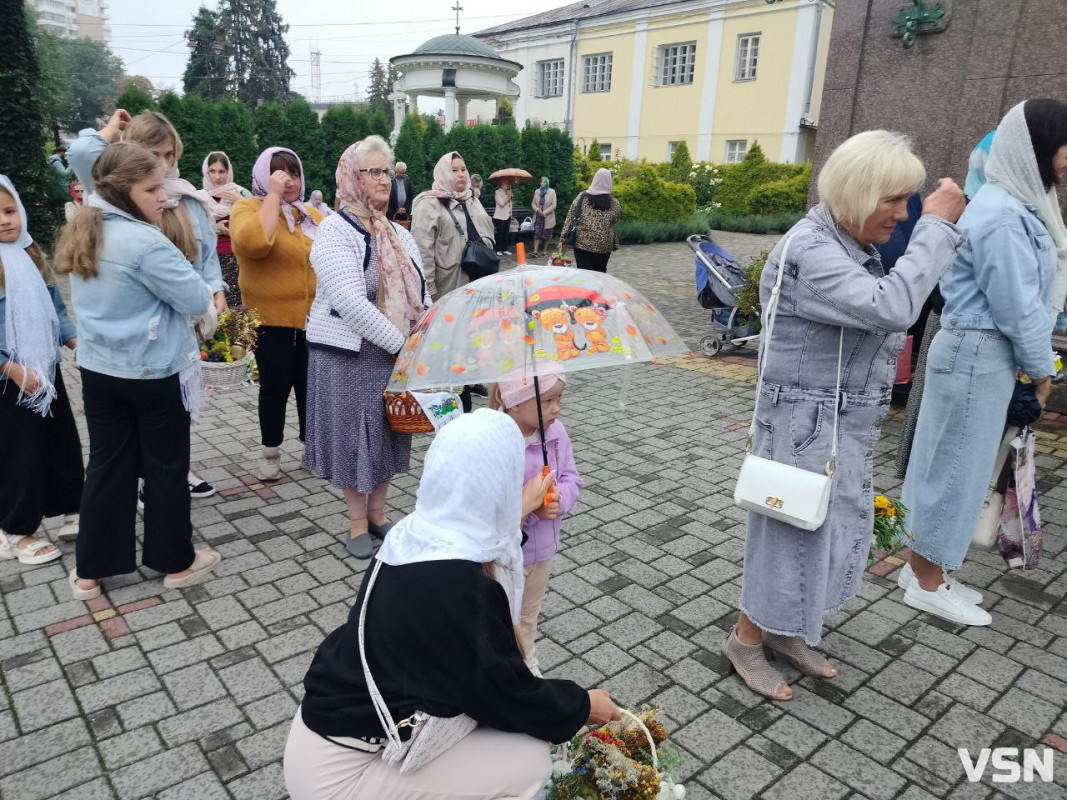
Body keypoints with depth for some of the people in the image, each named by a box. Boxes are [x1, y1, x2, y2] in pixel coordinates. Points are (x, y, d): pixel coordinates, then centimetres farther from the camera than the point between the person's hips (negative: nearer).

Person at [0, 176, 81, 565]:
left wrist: (76, 341, 1)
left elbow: (56, 308, 14)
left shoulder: (32, 256, 7)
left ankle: (70, 512, 32)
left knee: (63, 444, 15)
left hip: (47, 372, 7)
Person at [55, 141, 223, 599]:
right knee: (166, 467, 9)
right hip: (155, 374, -7)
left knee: (106, 466, 15)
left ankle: (91, 570, 25)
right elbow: (197, 299, -19)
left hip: (99, 370, 7)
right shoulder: (145, 241, -22)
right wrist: (207, 303, 3)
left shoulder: (82, 235, 6)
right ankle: (175, 562, 23)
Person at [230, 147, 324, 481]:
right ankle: (270, 453, 23)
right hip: (271, 320, -4)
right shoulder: (248, 208, -5)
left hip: (313, 319, 4)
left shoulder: (313, 215, 12)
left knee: (310, 385, 12)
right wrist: (273, 195, -20)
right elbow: (252, 243, -27)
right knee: (275, 387, 6)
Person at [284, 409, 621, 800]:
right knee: (529, 762, -5)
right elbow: (503, 693, -18)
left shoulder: (416, 534, -7)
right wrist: (581, 706, -1)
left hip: (340, 715, 8)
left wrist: (516, 513, 28)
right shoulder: (455, 587, -33)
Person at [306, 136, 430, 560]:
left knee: (389, 431, 13)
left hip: (397, 353, 6)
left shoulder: (399, 235, 10)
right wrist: (402, 344, -22)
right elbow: (351, 303, -23)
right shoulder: (334, 232, -12)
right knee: (353, 434, 4)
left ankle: (377, 513, 30)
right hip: (348, 354, -6)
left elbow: (420, 295, 10)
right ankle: (357, 522, 21)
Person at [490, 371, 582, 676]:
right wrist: (530, 507, -34)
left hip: (542, 548, 6)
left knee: (529, 617, 30)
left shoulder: (555, 432, -10)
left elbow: (572, 479, -2)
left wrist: (558, 499, -23)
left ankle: (528, 665, 53)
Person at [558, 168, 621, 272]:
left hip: (582, 244, 0)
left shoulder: (582, 197, 1)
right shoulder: (613, 202, 0)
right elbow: (616, 220, 4)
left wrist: (563, 240, 4)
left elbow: (570, 219, 1)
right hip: (604, 247, 0)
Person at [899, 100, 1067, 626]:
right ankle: (928, 582, 15)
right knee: (956, 465, 0)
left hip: (979, 352, 10)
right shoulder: (1003, 215, -19)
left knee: (951, 463, 15)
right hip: (979, 355, -10)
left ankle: (924, 567, 28)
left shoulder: (1014, 205, 12)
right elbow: (1017, 306, -18)